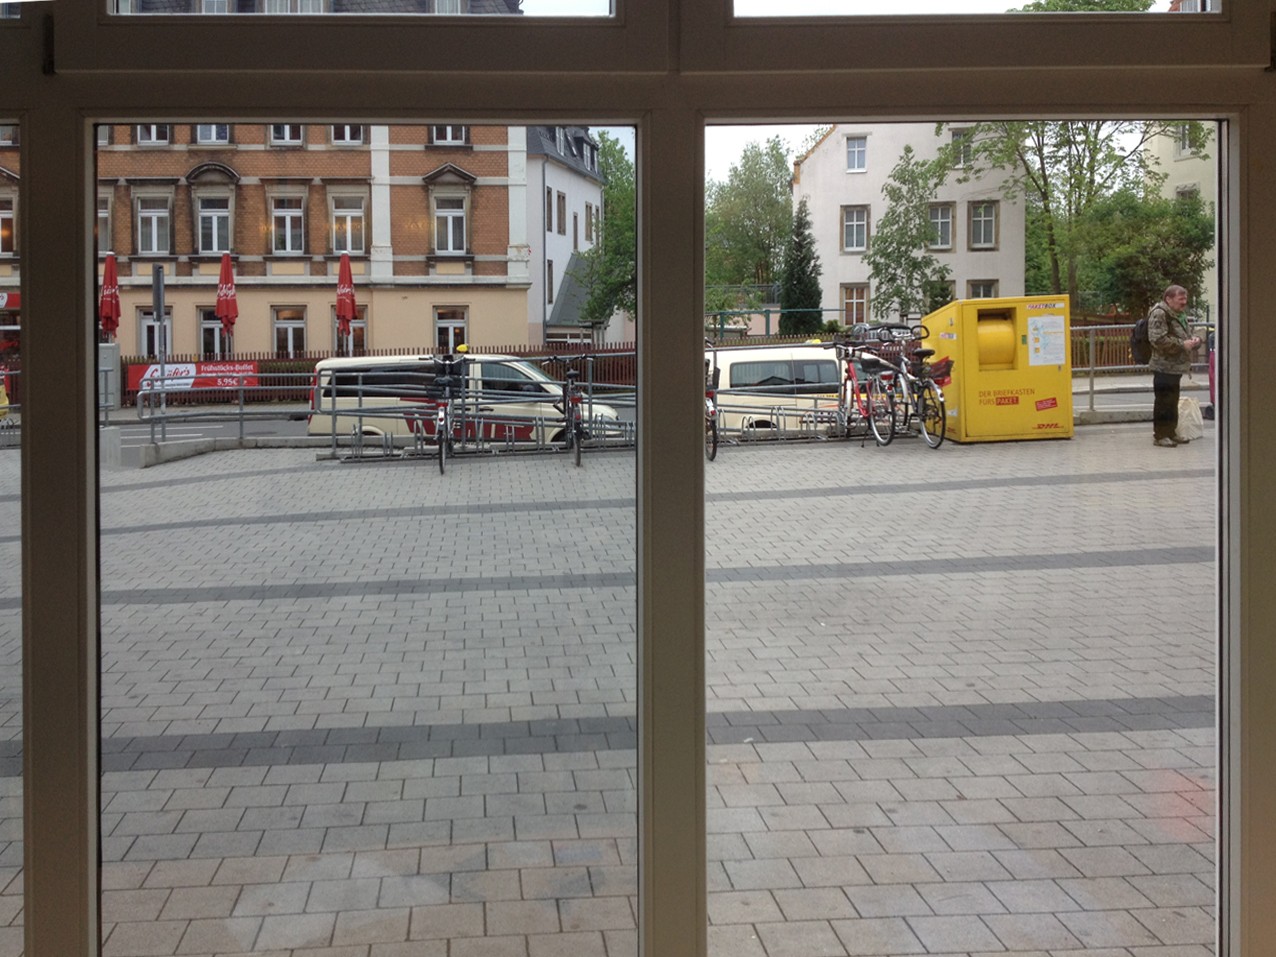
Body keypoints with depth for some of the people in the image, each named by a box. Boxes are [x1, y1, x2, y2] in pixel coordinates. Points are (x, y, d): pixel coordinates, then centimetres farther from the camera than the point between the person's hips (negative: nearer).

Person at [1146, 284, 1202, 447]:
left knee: (1173, 401, 15)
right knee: (1164, 401, -6)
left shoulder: (1178, 315, 19)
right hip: (1164, 367, -10)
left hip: (1176, 366, 10)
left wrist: (1194, 339, 8)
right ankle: (1160, 435, -1)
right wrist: (1182, 345, -21)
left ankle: (1171, 432, 23)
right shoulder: (1159, 314, -14)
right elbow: (1158, 339, -24)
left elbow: (1184, 335, 32)